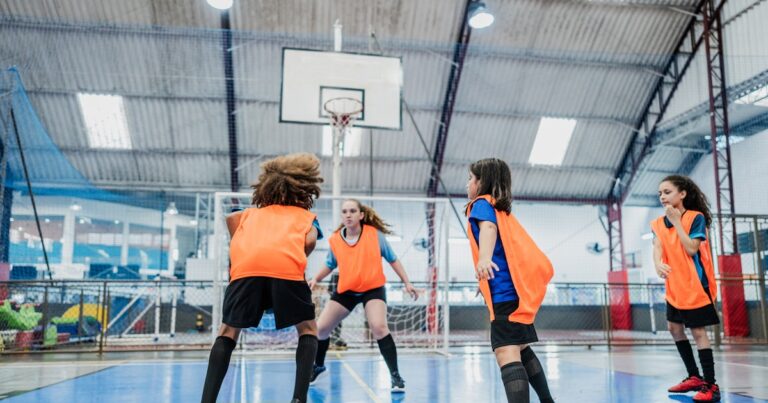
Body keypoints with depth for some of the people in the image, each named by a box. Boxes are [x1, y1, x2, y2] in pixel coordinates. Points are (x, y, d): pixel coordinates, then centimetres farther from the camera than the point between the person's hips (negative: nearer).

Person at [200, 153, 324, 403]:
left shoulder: (253, 212, 38)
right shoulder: (306, 216, 30)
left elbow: (231, 218, 20)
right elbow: (310, 241, 10)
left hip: (245, 267, 2)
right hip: (286, 266, -1)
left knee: (228, 332, 19)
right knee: (308, 330, 18)